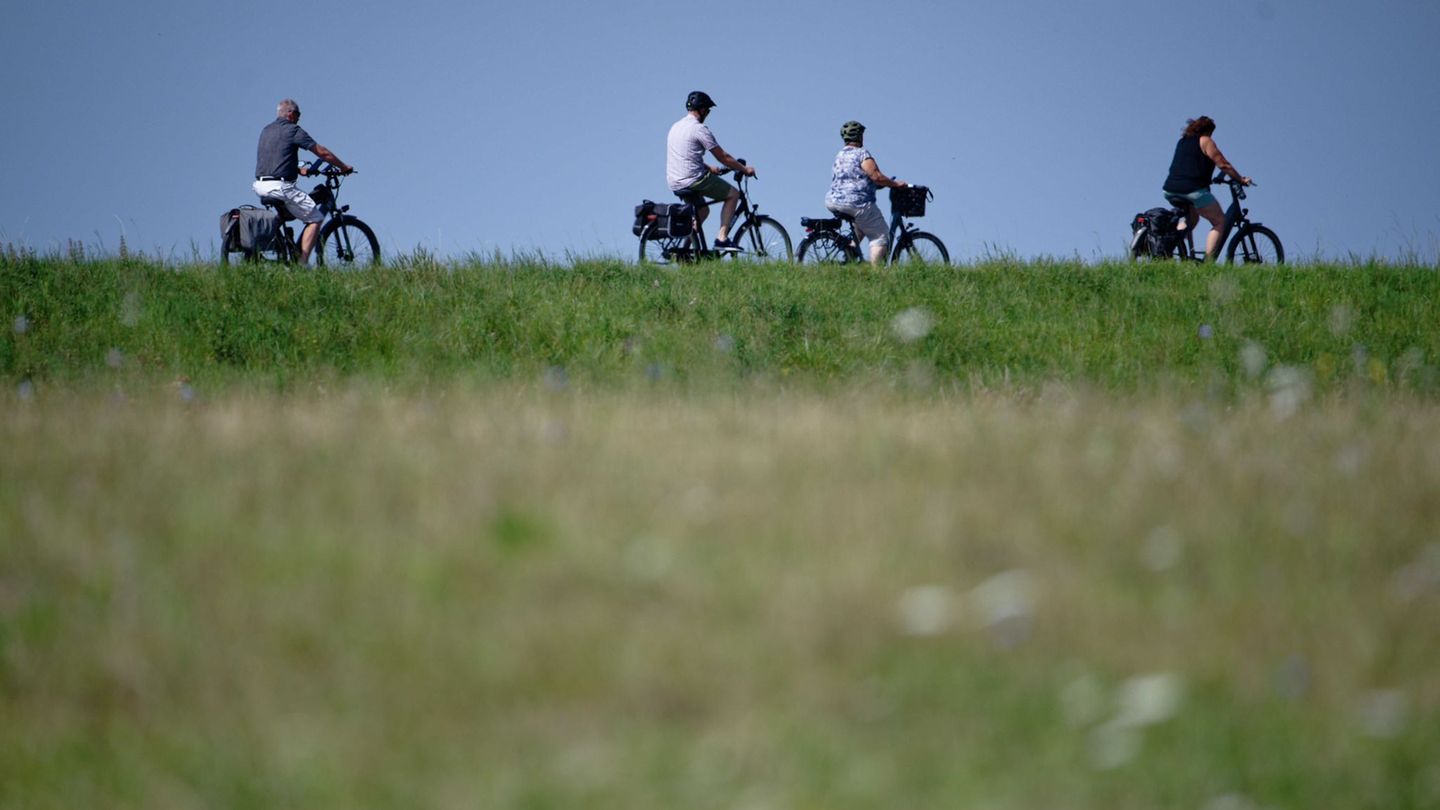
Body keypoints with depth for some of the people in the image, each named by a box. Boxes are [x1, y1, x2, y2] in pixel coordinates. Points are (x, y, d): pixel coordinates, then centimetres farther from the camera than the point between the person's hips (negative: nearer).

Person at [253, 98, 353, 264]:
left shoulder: (266, 130, 18)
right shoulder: (293, 130, -4)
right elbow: (322, 152, -2)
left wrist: (298, 169, 38)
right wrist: (344, 167, 10)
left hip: (260, 186, 8)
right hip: (280, 186, -8)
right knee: (315, 218, 0)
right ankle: (302, 263, -10)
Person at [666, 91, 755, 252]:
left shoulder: (675, 127, 15)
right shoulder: (699, 129, -12)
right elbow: (723, 157, -8)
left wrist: (709, 168, 32)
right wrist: (744, 169, 3)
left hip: (674, 183, 9)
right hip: (693, 180, -9)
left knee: (703, 210, 29)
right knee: (733, 194, 5)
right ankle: (722, 238, -3)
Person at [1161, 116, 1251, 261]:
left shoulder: (1183, 141, 23)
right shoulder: (1205, 141, 2)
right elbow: (1223, 165, -1)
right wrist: (1241, 179, 8)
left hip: (1171, 190, 7)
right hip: (1193, 189, -7)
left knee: (1191, 218, 32)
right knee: (1219, 222, 4)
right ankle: (1208, 262, -11)